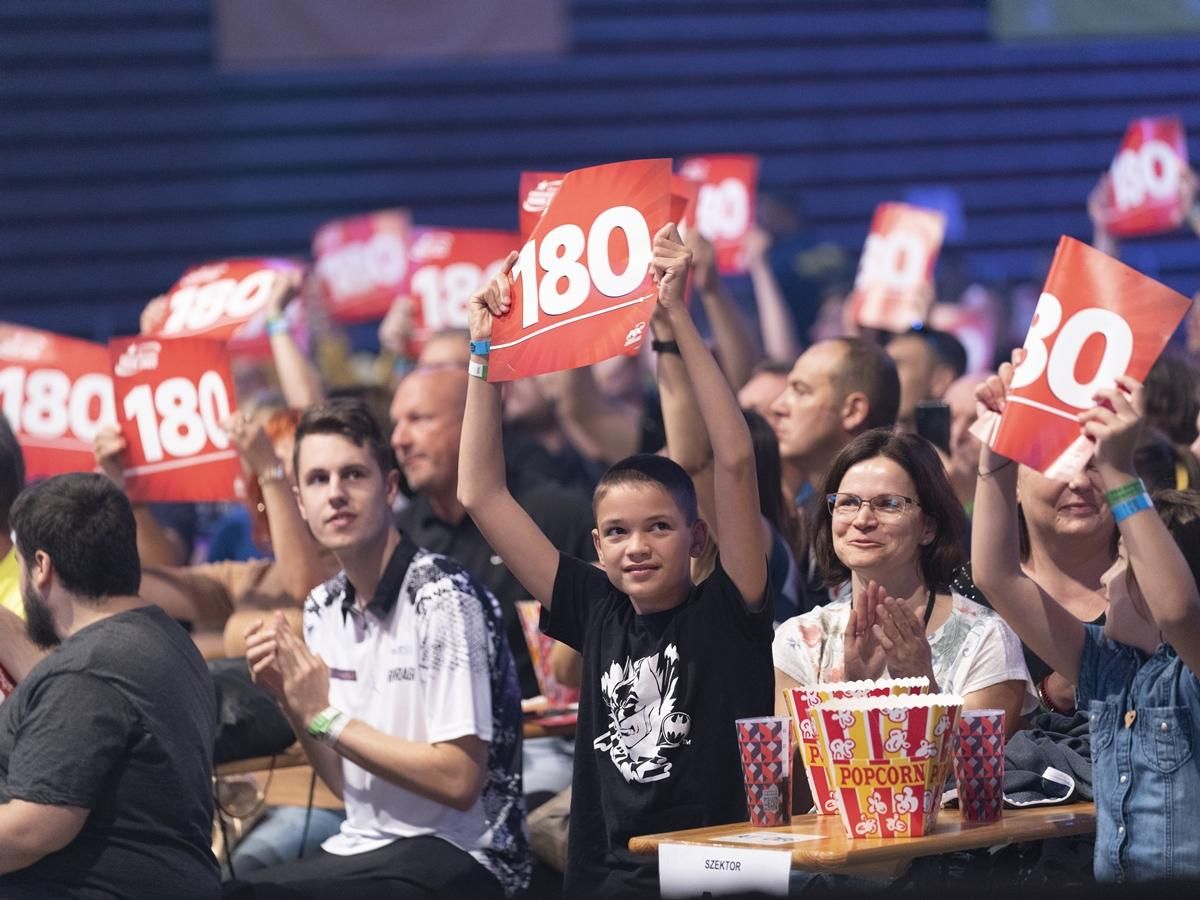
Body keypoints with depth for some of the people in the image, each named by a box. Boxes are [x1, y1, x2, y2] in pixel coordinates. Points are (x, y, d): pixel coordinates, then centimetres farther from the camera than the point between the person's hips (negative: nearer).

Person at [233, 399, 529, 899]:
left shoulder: (442, 597, -14)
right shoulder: (323, 609, 9)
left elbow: (459, 781, -19)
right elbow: (347, 784, 13)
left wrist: (326, 717, -15)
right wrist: (290, 701, -3)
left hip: (458, 857, -7)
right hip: (364, 850, 7)